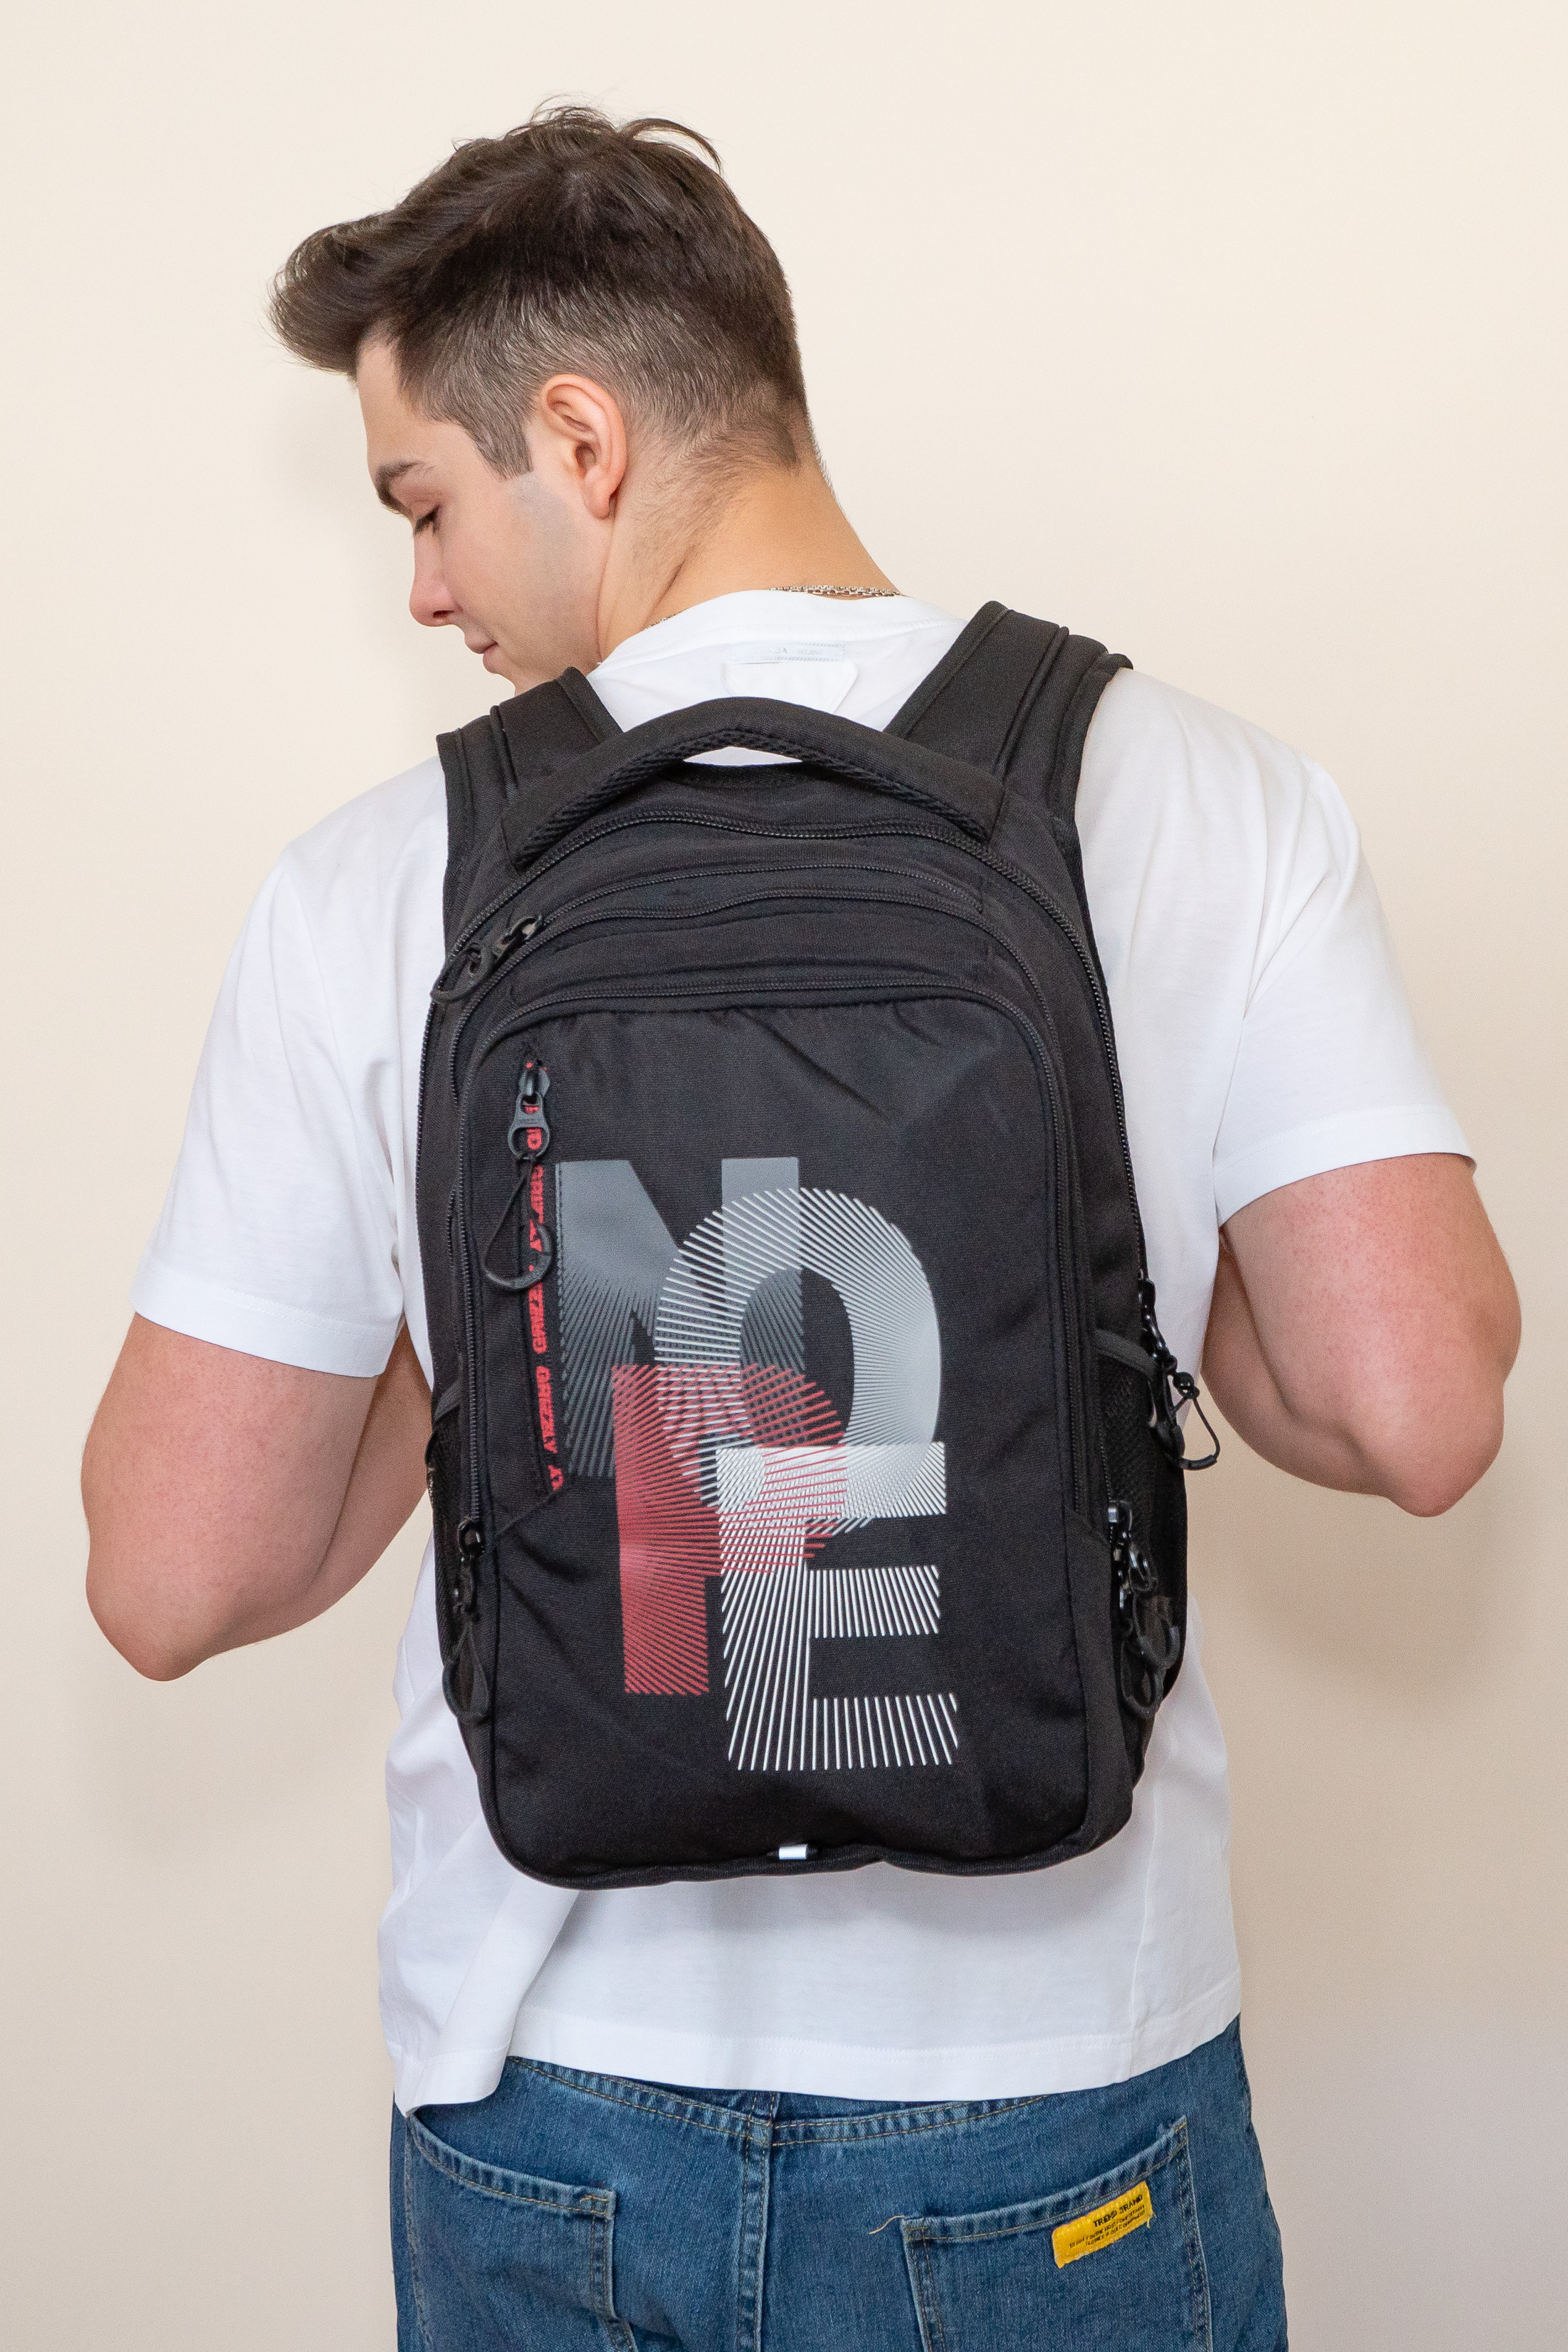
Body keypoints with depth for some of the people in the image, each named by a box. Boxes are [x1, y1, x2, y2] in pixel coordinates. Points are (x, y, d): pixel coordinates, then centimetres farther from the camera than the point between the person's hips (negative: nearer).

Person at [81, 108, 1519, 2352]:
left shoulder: (378, 884, -11)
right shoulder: (1207, 798, -9)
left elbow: (174, 1583, -7)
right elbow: (1418, 1414, -14)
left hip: (550, 2120, 0)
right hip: (1058, 2099, 1)